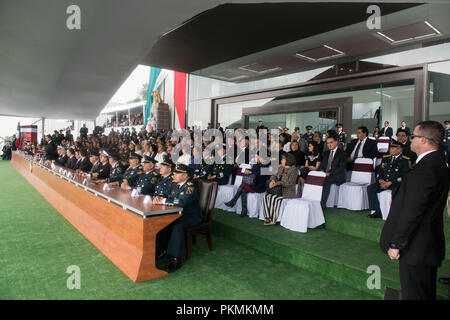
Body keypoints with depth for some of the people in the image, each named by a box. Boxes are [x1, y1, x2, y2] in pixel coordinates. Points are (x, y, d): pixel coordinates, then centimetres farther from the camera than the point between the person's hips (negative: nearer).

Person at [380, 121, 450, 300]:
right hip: (431, 245, 10)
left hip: (416, 250, -10)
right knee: (427, 294, 23)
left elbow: (412, 212, -25)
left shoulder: (423, 170, -25)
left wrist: (396, 244, -17)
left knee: (413, 295, 4)